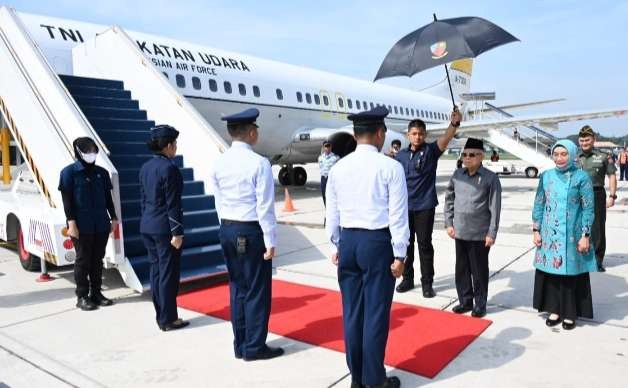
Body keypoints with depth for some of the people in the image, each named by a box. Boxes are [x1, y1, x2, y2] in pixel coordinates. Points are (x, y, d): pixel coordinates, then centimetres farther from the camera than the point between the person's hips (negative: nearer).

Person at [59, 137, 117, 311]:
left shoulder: (101, 172, 10)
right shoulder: (69, 172, -3)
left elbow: (108, 197, 14)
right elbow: (66, 200, -7)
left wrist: (113, 218, 11)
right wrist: (71, 223, -13)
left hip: (101, 224, 4)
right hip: (82, 225, -4)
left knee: (98, 259, 10)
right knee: (83, 260, 4)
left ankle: (96, 293, 21)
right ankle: (82, 296, 14)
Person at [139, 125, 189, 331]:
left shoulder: (145, 167, 9)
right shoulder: (169, 168, -15)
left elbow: (143, 199, 13)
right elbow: (172, 204, -17)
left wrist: (148, 221, 20)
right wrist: (177, 232, -15)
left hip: (148, 226, 8)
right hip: (164, 227, -8)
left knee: (156, 271, 14)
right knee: (168, 273, 1)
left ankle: (160, 316, 23)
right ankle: (168, 319, 10)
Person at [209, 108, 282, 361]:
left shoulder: (219, 163, 3)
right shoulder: (259, 163, -15)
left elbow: (219, 201, 7)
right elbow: (265, 206, -16)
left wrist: (228, 229, 15)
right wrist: (270, 241, -10)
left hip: (227, 230, 7)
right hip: (252, 231, -6)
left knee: (237, 287, 15)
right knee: (257, 290, 5)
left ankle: (240, 345, 26)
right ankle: (254, 347, 15)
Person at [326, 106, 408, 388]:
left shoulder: (338, 168, 4)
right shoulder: (390, 167, -8)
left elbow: (332, 213, 8)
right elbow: (398, 215, -9)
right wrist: (399, 254, -3)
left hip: (348, 241, 5)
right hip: (377, 242, -4)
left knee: (352, 311, 13)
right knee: (376, 312, 5)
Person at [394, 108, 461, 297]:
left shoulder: (431, 150, -4)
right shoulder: (401, 155, 5)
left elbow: (446, 138, -23)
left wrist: (454, 123, -42)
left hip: (425, 206, -3)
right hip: (404, 206, 3)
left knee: (424, 244, 3)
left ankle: (427, 283, 14)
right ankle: (407, 279, 25)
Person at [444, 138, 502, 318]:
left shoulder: (490, 177, -8)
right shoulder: (457, 174, 5)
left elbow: (495, 207, -8)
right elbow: (449, 199, 12)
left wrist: (492, 233, -10)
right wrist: (449, 223, 6)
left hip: (480, 234, -4)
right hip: (460, 232, 4)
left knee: (479, 271, 7)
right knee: (461, 269, 13)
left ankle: (480, 304, 23)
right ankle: (465, 301, 29)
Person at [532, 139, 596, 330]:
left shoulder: (581, 177, -6)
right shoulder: (546, 176, 3)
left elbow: (588, 209, -5)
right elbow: (538, 205, 7)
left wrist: (585, 236, -9)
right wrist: (536, 230, 4)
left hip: (572, 235, -3)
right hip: (549, 234, 3)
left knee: (571, 273, 5)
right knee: (550, 271, 8)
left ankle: (570, 313, 19)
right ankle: (554, 310, 22)